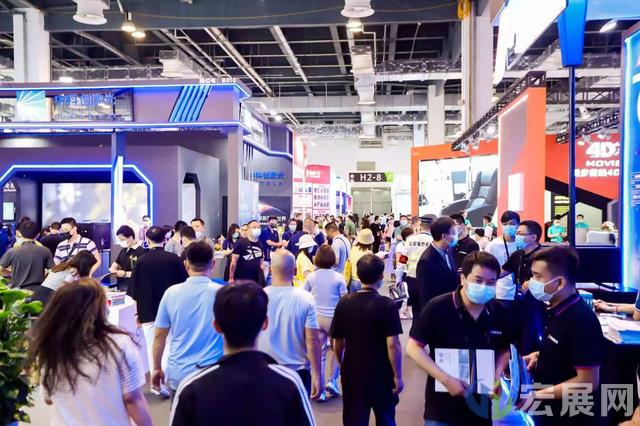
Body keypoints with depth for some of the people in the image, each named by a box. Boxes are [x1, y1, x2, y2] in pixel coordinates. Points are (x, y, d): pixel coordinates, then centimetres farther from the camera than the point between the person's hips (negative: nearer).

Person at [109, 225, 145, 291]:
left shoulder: (141, 252, -14)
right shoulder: (124, 250, 14)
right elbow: (116, 262, 24)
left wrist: (125, 274, -21)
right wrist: (113, 268, 1)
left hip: (131, 287, -8)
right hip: (120, 285, 8)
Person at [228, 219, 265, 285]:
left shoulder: (260, 245, 9)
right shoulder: (241, 243, -8)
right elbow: (233, 262, -9)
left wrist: (262, 277, 8)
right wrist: (231, 278, -10)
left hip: (256, 280, 5)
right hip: (241, 279, -5)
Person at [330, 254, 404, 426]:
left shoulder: (344, 303, -5)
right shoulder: (387, 305, -15)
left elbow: (337, 342, 3)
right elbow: (392, 344, -18)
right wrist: (398, 376, -8)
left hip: (352, 373, 3)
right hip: (381, 375, -2)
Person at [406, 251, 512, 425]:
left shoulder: (498, 313, -4)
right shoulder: (437, 308, -18)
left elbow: (503, 349, 12)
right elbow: (413, 347, -15)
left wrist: (498, 375, -6)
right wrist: (446, 379, -21)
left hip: (480, 407, 4)